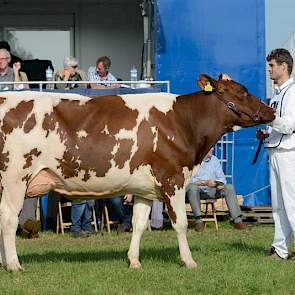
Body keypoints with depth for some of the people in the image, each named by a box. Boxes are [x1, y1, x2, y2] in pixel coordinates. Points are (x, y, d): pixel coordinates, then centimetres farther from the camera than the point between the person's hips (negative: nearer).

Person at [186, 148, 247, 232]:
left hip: (212, 191, 5)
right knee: (192, 187, -37)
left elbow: (221, 177, 9)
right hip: (198, 191, -5)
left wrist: (220, 184, -15)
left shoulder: (214, 160, 11)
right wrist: (205, 182, -29)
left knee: (229, 188, -16)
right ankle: (198, 220, -40)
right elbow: (190, 180, -17)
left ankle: (237, 220, -21)